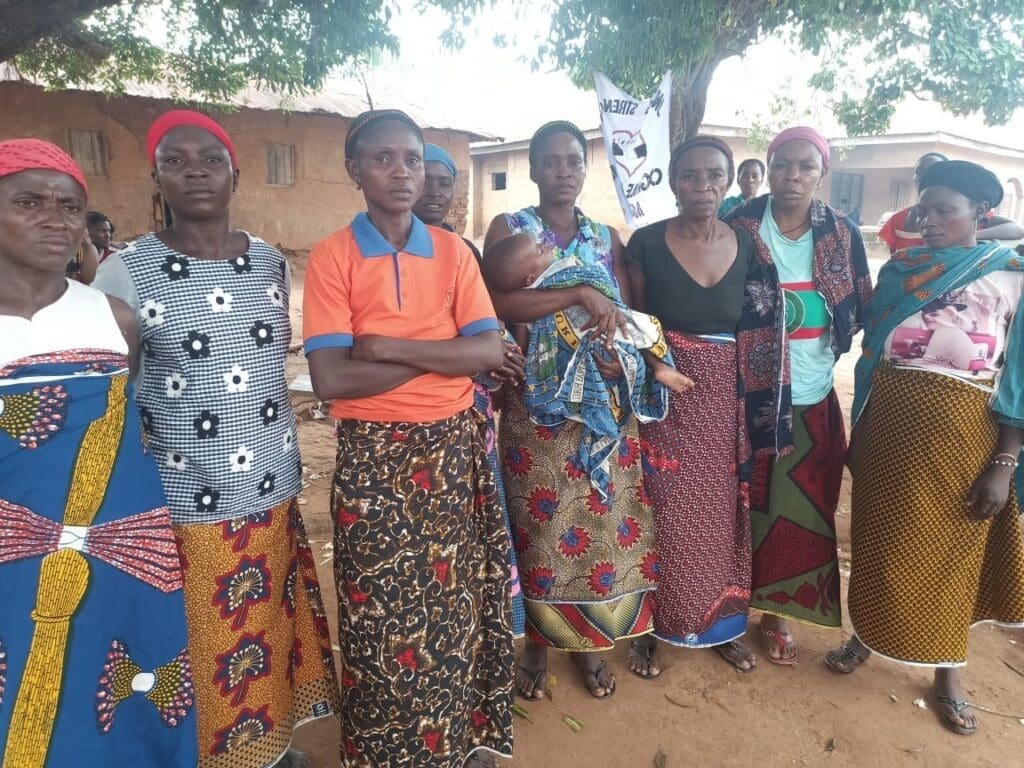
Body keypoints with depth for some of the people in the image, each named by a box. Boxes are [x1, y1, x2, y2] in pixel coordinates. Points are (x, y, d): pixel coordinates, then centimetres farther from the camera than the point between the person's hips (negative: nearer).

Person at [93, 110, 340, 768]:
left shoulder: (271, 262, 4)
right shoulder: (125, 272, -8)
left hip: (272, 491, 4)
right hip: (185, 505, -3)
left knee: (270, 631, 17)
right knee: (204, 649, 10)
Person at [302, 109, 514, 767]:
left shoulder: (453, 251, 4)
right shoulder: (332, 258, -6)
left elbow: (491, 351, -7)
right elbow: (331, 378, -16)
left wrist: (390, 347, -15)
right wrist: (441, 353, -13)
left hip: (454, 447, 3)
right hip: (375, 456, -3)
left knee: (454, 595, 15)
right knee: (385, 608, 9)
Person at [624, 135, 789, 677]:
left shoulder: (747, 248, 2)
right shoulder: (646, 244, -6)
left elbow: (757, 336, 7)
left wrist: (753, 411, 2)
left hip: (725, 402, 3)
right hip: (664, 399, -3)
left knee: (721, 512, 13)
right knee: (664, 515, 5)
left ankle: (723, 623, 34)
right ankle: (652, 626, 26)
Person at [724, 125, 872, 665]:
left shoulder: (842, 235, 3)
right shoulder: (737, 229, -6)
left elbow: (859, 312, 9)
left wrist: (826, 343, -6)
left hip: (812, 398, 3)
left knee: (800, 509, 11)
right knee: (746, 503, 8)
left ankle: (775, 610, 29)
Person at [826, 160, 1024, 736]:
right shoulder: (899, 270, 3)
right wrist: (857, 431, 7)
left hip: (963, 436, -2)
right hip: (888, 427, 3)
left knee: (951, 553, 12)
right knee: (881, 540, 15)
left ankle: (948, 671, 32)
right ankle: (867, 634, 37)